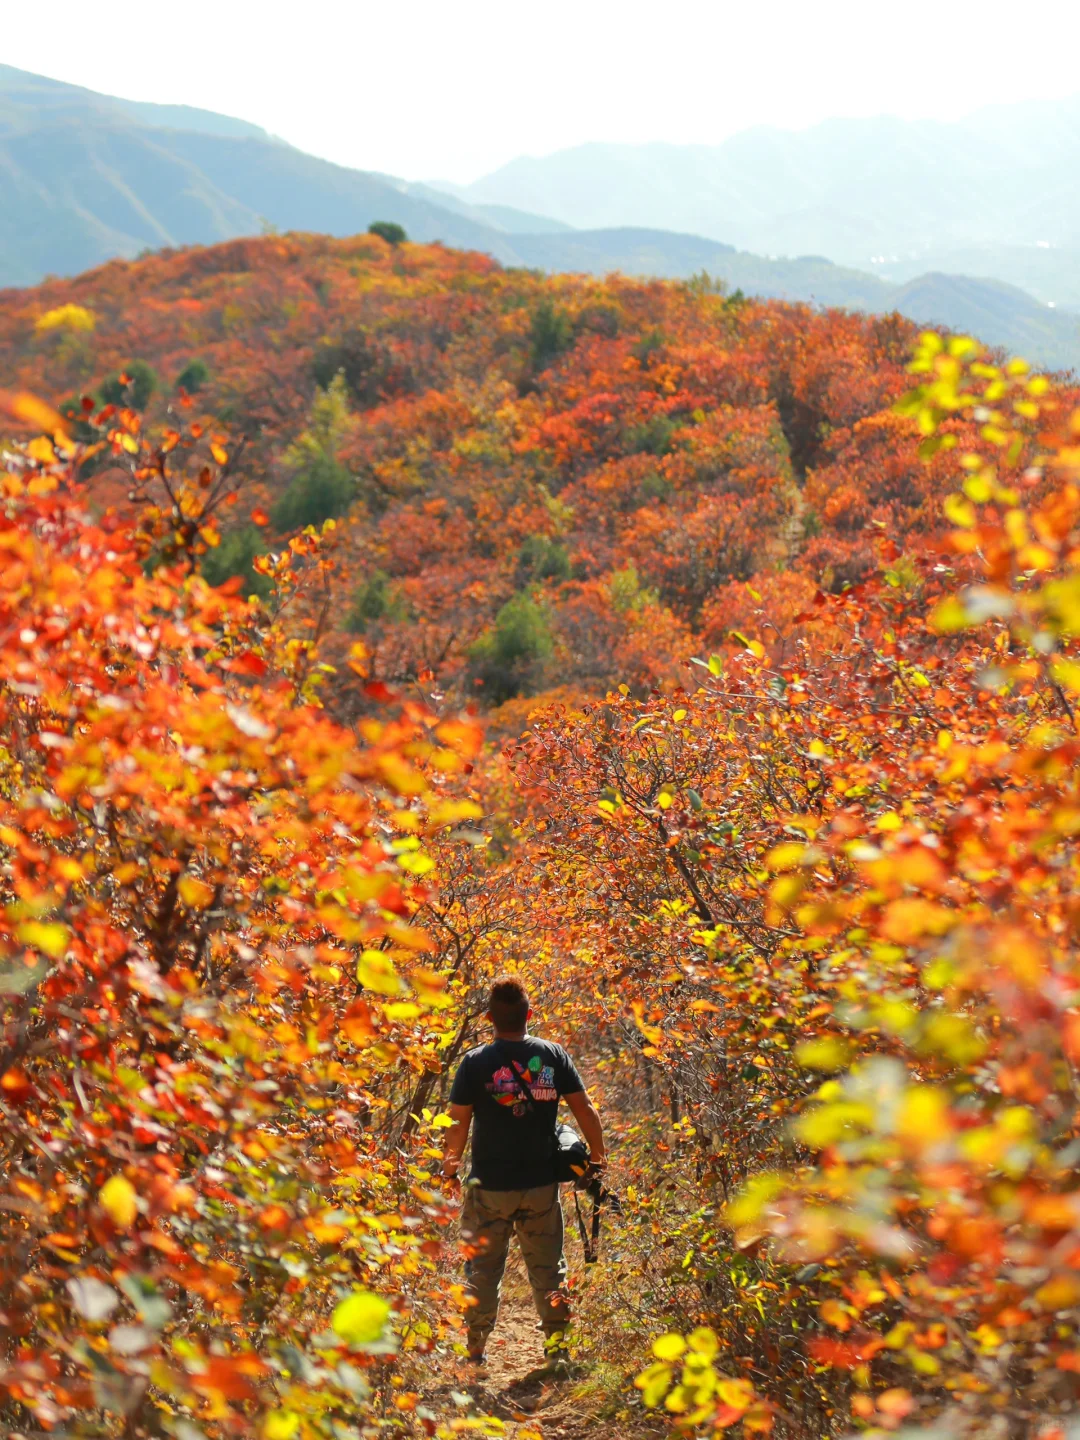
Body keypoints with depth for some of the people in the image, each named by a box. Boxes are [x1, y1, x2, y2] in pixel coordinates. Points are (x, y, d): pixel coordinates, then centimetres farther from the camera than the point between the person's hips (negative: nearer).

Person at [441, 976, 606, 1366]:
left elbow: (458, 1123, -8)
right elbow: (585, 1109, -1)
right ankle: (558, 1346, 15)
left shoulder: (476, 1062, -9)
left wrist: (450, 1166, 7)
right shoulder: (554, 1055, -2)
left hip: (490, 1184, -2)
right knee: (548, 1266, 12)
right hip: (541, 1183, 2)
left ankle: (475, 1352, 15)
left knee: (483, 1269, 10)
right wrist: (596, 1158, 12)